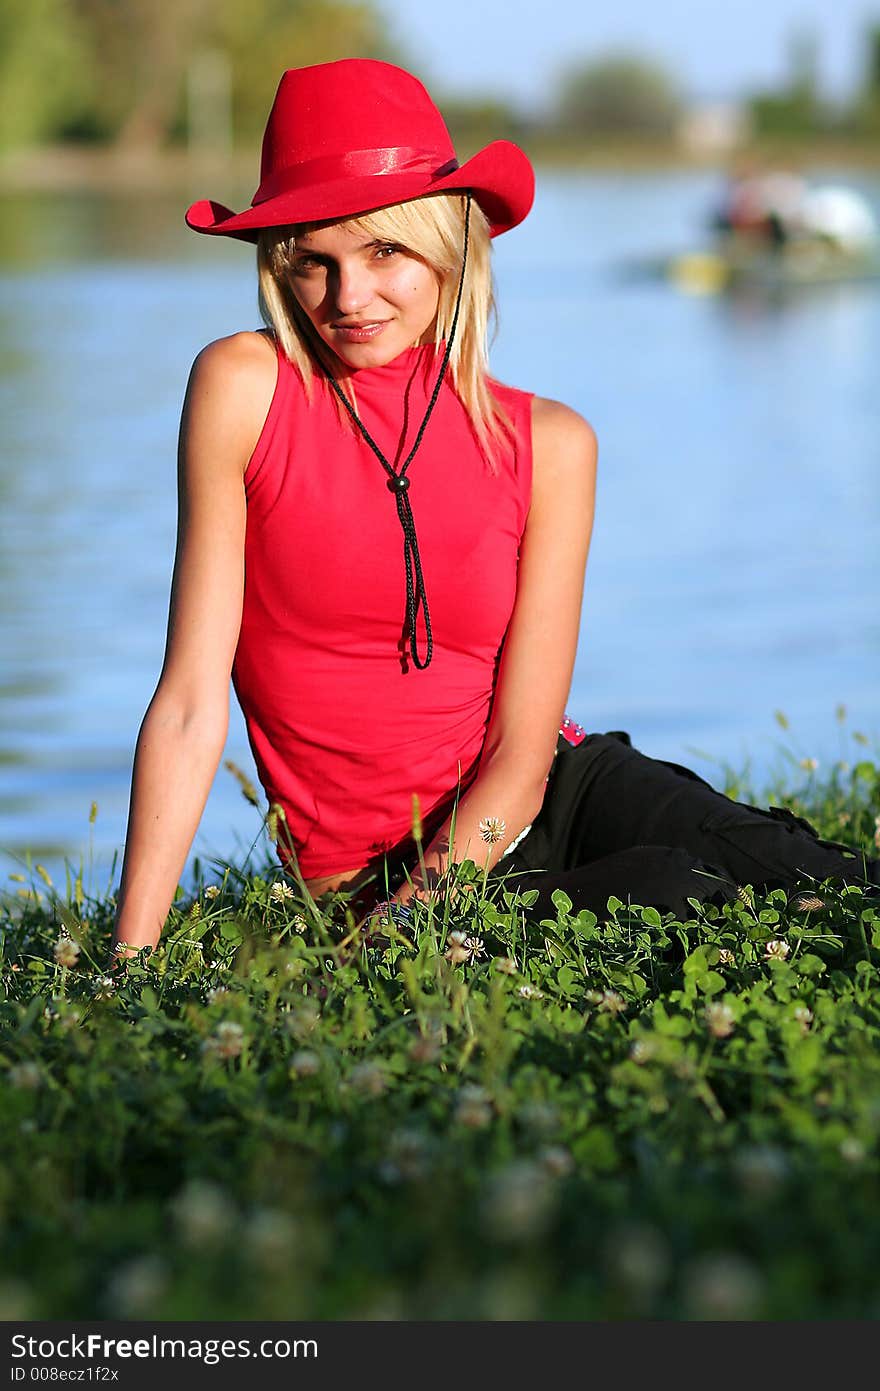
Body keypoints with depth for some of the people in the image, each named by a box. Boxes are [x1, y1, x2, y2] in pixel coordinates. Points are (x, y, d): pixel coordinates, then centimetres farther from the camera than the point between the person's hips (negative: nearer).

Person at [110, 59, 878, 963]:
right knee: (681, 891, -32)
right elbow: (191, 705, -7)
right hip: (369, 875, -3)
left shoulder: (548, 445, 1)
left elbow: (522, 754, -3)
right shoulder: (245, 388, -6)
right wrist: (129, 958, -12)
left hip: (561, 798, 3)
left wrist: (402, 921, -17)